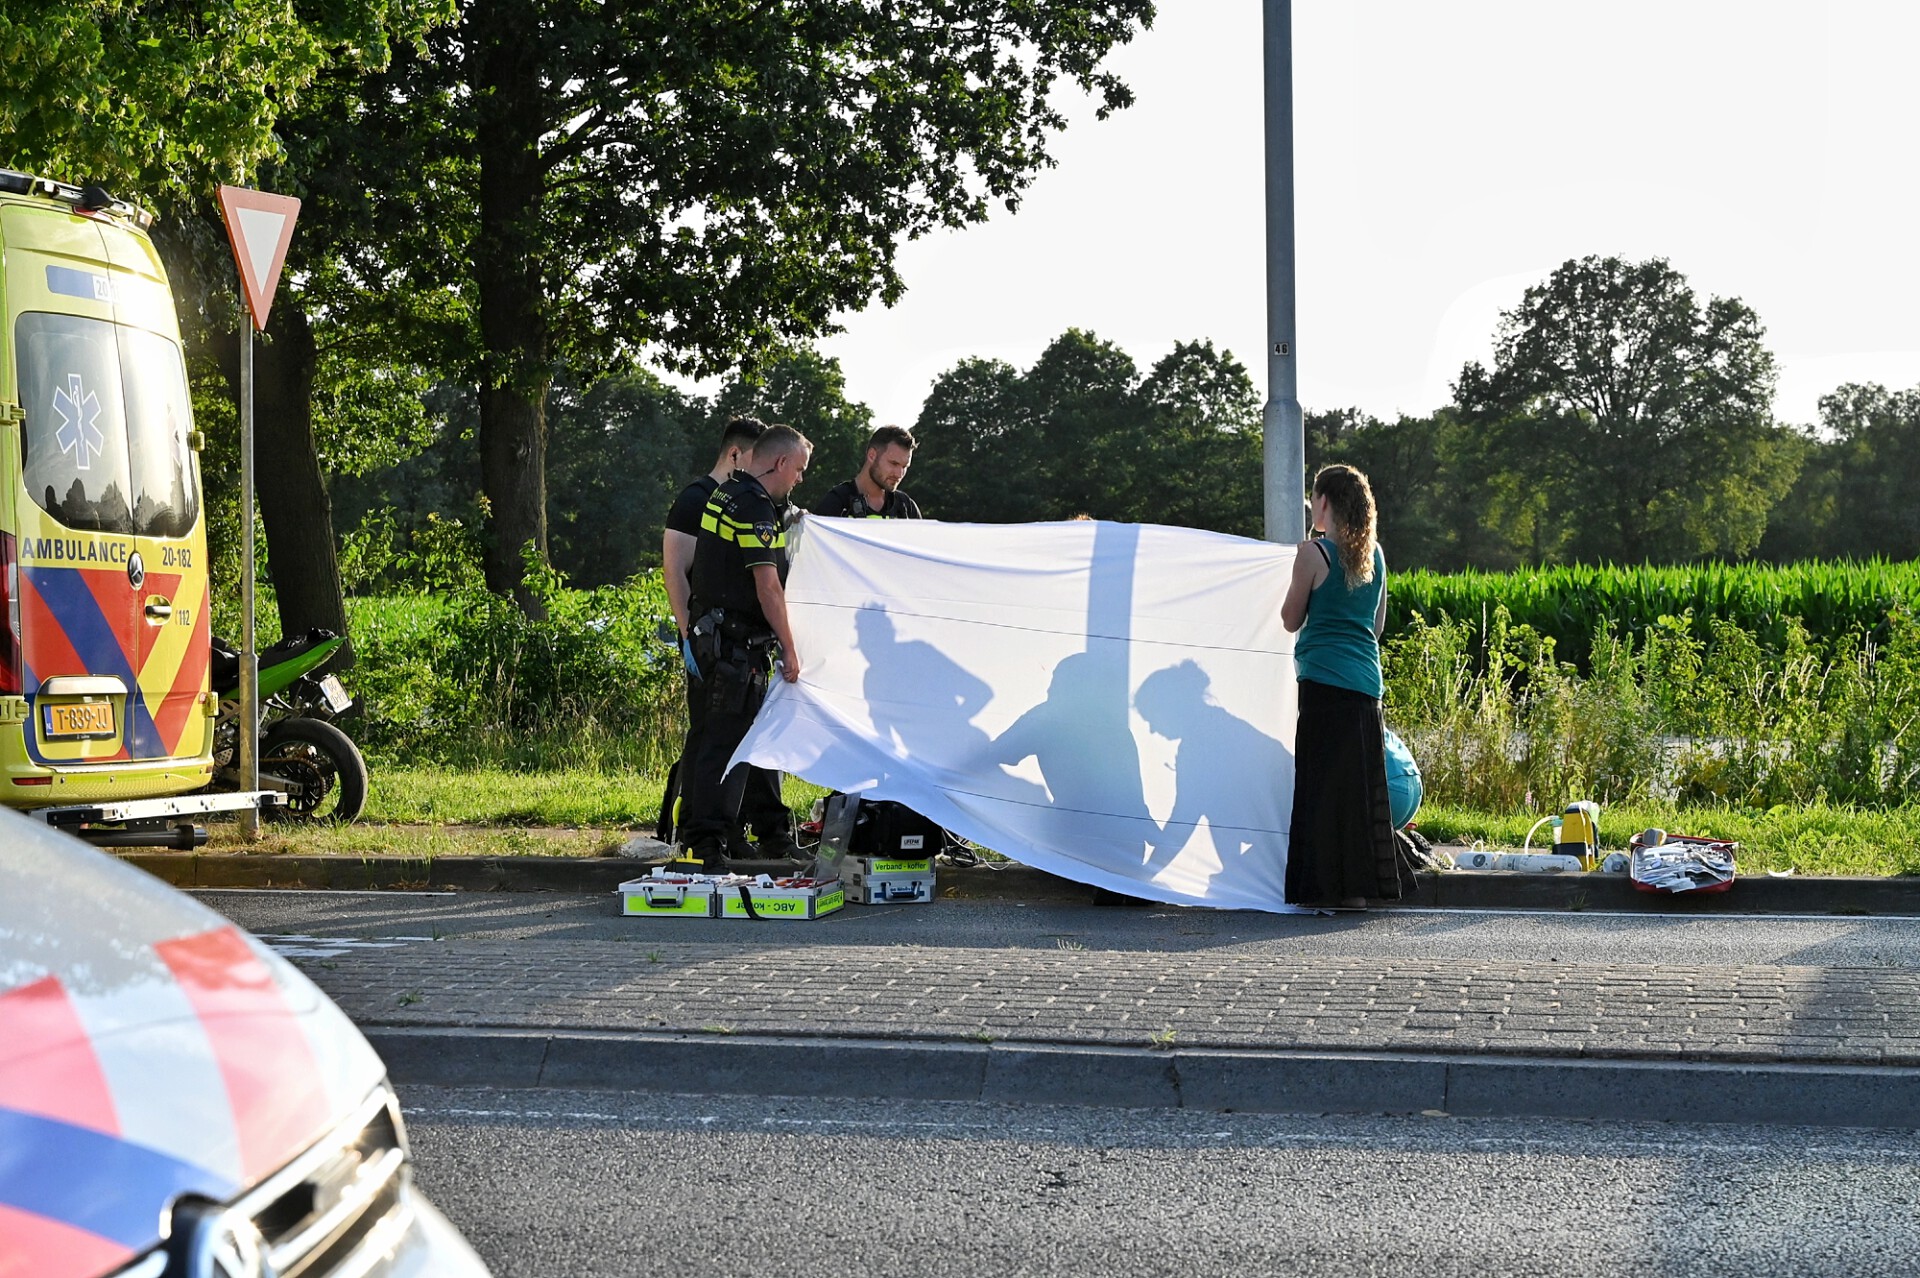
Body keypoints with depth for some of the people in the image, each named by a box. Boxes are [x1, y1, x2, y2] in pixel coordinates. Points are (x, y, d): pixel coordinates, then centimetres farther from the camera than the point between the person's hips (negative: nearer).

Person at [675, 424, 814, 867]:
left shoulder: (727, 495, 15)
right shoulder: (755, 506, -16)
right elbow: (767, 586, -19)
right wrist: (790, 648, -15)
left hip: (716, 632, 11)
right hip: (735, 643, -11)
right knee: (726, 737, -9)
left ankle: (773, 834, 25)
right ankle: (705, 844, -9)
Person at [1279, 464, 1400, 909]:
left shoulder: (1313, 553, -7)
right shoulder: (1375, 553, 12)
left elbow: (1291, 620, 1)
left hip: (1324, 680, -6)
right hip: (1367, 678, 6)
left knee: (1322, 784, -2)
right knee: (1361, 783, 9)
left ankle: (1326, 884, -3)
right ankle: (1360, 885, 11)